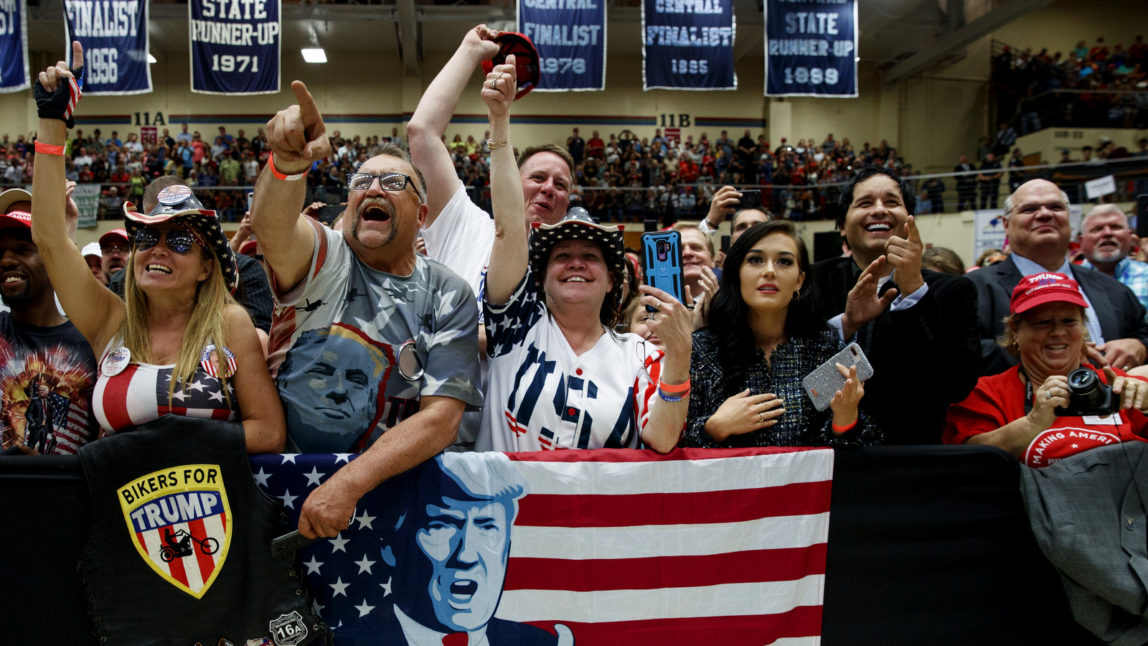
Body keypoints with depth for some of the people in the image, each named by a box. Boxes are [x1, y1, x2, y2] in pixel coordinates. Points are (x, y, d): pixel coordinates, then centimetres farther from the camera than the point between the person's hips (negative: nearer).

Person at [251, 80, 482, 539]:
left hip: (383, 485, 1)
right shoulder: (324, 258, 1)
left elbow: (441, 417, -8)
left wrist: (348, 484, -20)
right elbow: (271, 224, -23)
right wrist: (288, 163, -44)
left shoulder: (449, 297, 1)